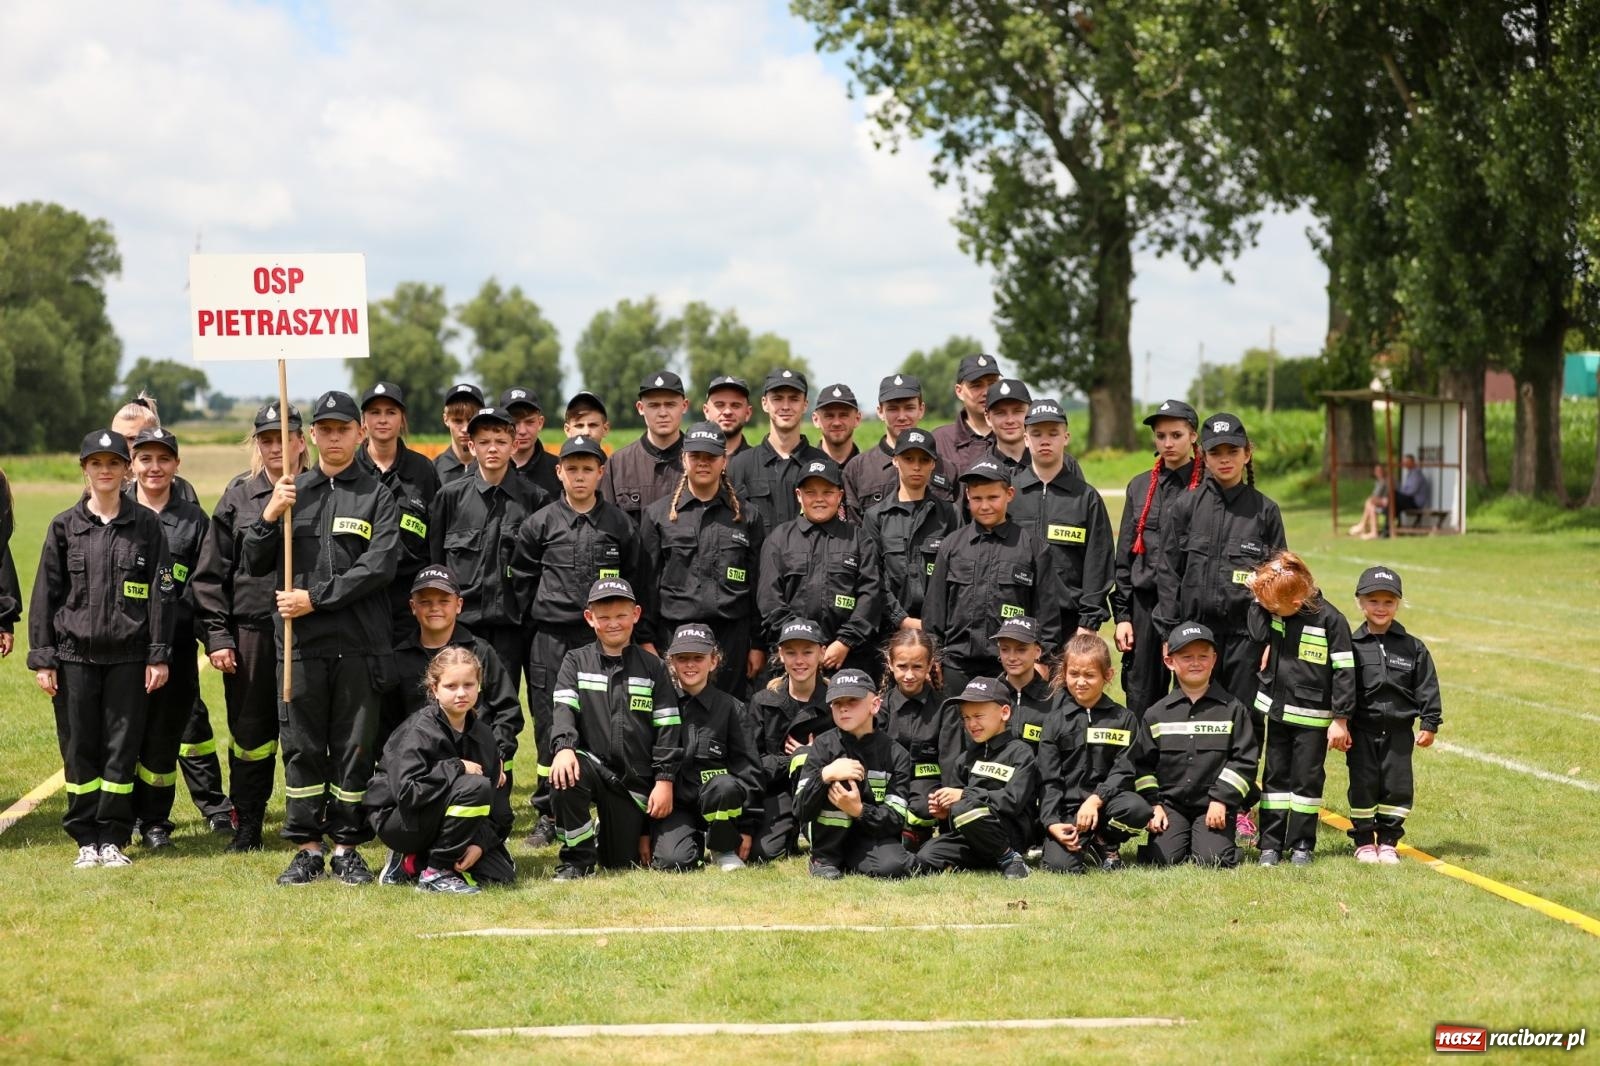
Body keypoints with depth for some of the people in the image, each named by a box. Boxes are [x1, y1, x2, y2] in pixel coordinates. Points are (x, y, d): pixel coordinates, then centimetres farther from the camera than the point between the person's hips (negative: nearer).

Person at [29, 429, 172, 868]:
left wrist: (158, 655, -2)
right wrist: (42, 659, 0)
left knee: (123, 747, 1)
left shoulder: (147, 524, 3)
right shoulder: (64, 526, 4)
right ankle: (85, 838, 13)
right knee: (79, 749, 3)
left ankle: (113, 838, 10)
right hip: (74, 655, 1)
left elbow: (160, 594, 3)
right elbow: (45, 595, 5)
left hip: (128, 657, 0)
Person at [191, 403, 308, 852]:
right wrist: (216, 635, 0)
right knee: (249, 729, 7)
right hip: (248, 629, 1)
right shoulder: (239, 495, 7)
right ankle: (246, 826, 18)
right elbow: (210, 572, 6)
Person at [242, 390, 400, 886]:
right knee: (302, 747, 4)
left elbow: (379, 566, -8)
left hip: (359, 644, -2)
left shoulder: (377, 496, 5)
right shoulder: (291, 491, 12)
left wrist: (316, 597, -13)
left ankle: (348, 848, 11)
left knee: (354, 747, 3)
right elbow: (254, 565, 9)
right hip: (300, 642, 2)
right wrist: (269, 518, -9)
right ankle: (308, 848, 11)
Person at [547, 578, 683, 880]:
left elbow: (668, 728, 3)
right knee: (563, 778, -36)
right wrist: (564, 747, -30)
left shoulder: (652, 668, 6)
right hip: (591, 763, -1)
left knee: (623, 864, 0)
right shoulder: (576, 662, 5)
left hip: (634, 781, 1)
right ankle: (577, 860, -14)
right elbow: (564, 710, -10)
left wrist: (665, 781, -5)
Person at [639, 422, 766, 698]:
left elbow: (759, 585, 9)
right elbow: (647, 582, 6)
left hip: (732, 635, 1)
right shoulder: (658, 515, 8)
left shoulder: (747, 517, 10)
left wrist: (759, 645, 5)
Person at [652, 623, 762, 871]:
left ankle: (724, 849, -6)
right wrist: (643, 832, 3)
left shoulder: (731, 708, 4)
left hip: (714, 799, 0)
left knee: (725, 786, -36)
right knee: (674, 860, -29)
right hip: (673, 804, 0)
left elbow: (746, 768, 4)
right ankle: (696, 840, 9)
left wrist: (745, 827, -2)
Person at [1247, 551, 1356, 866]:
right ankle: (1270, 843, 15)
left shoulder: (1329, 619, -16)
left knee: (1306, 778, 5)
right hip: (1277, 710, 5)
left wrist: (1340, 719, -14)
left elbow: (1344, 671, -14)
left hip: (1312, 717, -5)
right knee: (1275, 777, 9)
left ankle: (1301, 844, 15)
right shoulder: (1270, 612, 0)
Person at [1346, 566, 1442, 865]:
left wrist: (1429, 724, 1)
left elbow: (1427, 687, 5)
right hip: (1362, 731, -1)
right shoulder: (1352, 646, -2)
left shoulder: (1413, 648, 3)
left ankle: (1388, 841, 16)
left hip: (1399, 731, 1)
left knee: (1397, 786, 3)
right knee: (1363, 786, 2)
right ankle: (1364, 842, 15)